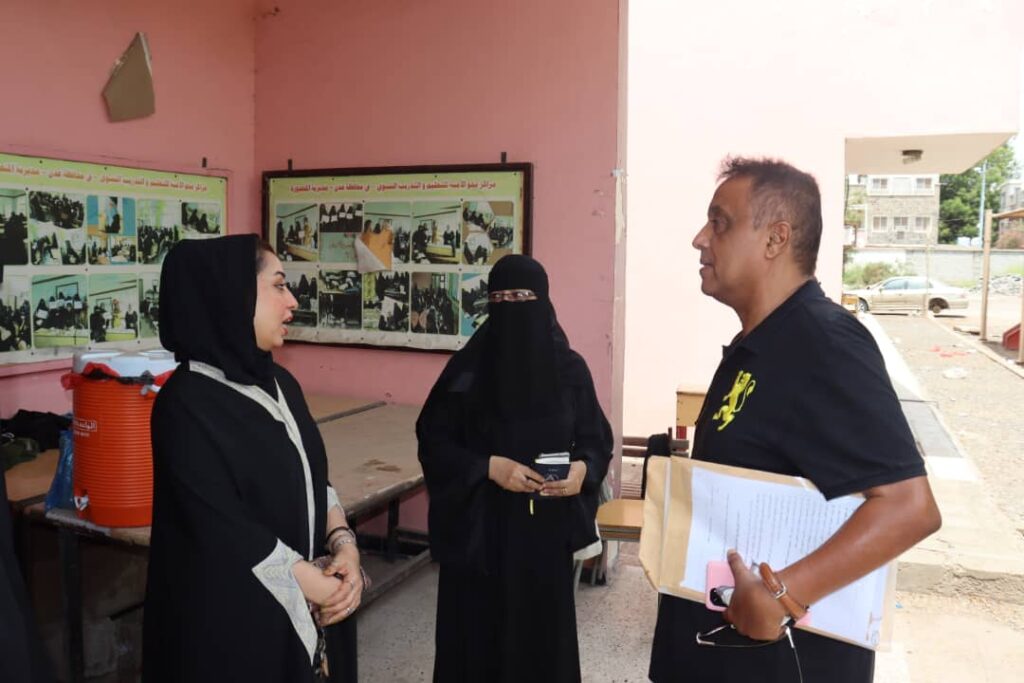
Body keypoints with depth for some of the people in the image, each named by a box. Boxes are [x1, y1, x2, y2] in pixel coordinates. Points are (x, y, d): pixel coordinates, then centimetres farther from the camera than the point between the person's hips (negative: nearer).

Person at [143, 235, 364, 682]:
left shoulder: (278, 382, 4)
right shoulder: (186, 403, -19)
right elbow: (226, 531, -22)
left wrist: (344, 545, -9)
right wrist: (321, 587, -15)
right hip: (230, 614, -7)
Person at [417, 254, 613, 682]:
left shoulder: (570, 369, -1)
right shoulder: (468, 367, -5)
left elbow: (597, 440, 6)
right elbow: (432, 440, -3)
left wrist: (583, 469, -15)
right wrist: (489, 467, -17)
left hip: (546, 528, 1)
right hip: (478, 527, -1)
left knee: (541, 629, 10)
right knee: (477, 630, 7)